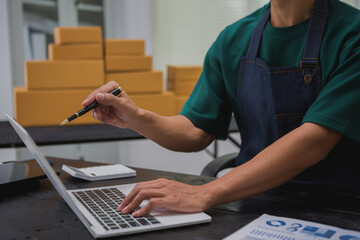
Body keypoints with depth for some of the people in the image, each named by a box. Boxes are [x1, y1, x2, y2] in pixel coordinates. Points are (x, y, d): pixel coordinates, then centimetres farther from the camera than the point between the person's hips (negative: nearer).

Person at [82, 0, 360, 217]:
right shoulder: (233, 39, 5)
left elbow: (314, 141, -23)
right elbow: (197, 132, 8)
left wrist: (207, 194, -30)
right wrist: (137, 119, -11)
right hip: (252, 198, 4)